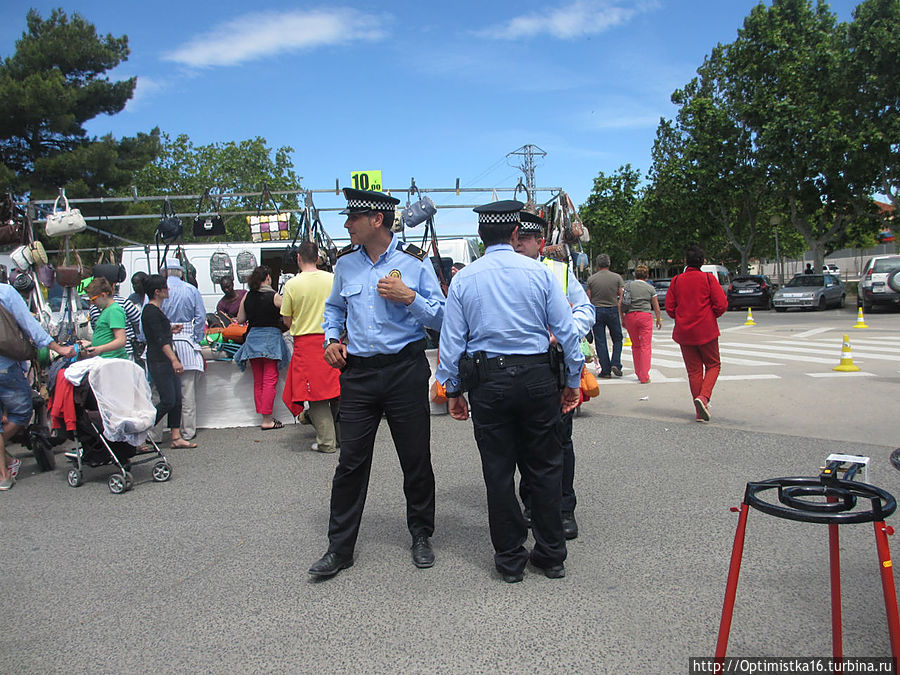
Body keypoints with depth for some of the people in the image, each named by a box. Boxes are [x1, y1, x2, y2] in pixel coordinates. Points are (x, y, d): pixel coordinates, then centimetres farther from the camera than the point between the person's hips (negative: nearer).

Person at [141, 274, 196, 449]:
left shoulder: (156, 310, 15)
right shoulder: (151, 312, -15)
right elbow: (160, 339, -22)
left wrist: (170, 330, 16)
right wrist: (174, 360, -27)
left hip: (167, 361, 10)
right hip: (158, 361, -10)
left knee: (177, 399, 8)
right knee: (168, 401, -8)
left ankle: (176, 437, 12)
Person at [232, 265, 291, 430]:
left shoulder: (247, 297, 4)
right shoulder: (275, 297, -9)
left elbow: (240, 320, 8)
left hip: (253, 339, 5)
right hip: (271, 338, -4)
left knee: (258, 381, 12)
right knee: (270, 381, -2)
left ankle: (263, 416, 15)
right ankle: (267, 420, -4)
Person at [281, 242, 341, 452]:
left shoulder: (292, 285, -8)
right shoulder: (333, 279, -1)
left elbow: (287, 321, -1)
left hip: (306, 343, -3)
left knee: (315, 394, 4)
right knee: (337, 389, 13)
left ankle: (326, 441, 4)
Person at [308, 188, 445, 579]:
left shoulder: (415, 261, -3)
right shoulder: (346, 263, 9)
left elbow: (441, 317, -2)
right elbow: (334, 307, 26)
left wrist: (409, 298, -17)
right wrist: (332, 339, 9)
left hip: (406, 370, -2)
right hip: (358, 371, 3)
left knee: (416, 459, 7)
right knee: (351, 461, 3)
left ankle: (421, 536, 27)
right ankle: (339, 547, 16)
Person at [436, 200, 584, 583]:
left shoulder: (464, 279, 1)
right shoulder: (540, 272, -1)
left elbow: (451, 341, 1)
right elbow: (566, 330, 0)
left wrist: (453, 390, 10)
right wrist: (573, 380, 9)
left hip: (488, 383, 0)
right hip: (537, 377, 0)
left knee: (498, 472, 9)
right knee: (544, 467, 12)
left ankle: (509, 559, 20)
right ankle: (551, 555, 22)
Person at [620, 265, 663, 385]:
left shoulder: (628, 286, 8)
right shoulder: (650, 288, 4)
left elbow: (620, 304, 4)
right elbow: (656, 307, 9)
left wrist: (622, 319, 12)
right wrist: (659, 320, 24)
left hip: (630, 316, 2)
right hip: (645, 316, -2)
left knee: (635, 346, 15)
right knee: (646, 346, -1)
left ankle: (638, 374, 21)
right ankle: (644, 377, -7)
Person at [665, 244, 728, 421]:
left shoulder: (676, 280, 1)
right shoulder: (708, 278, -5)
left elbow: (669, 308, 0)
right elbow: (721, 304, -9)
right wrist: (711, 317, 11)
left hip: (684, 332, 2)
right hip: (706, 331, -2)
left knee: (694, 370, 8)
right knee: (713, 365, 13)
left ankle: (700, 413, 8)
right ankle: (703, 397, -12)